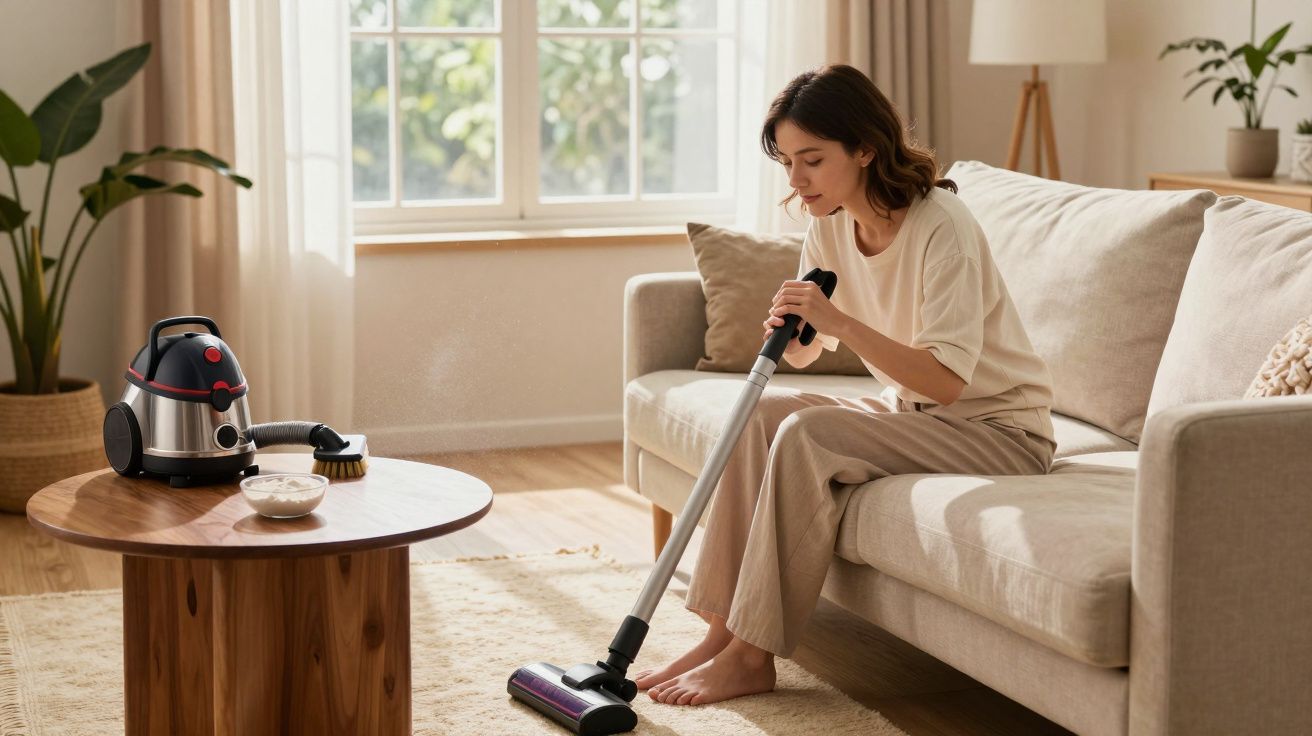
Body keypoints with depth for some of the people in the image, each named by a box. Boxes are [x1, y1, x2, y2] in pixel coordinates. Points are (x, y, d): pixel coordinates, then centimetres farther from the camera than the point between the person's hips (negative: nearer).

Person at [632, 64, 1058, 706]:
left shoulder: (941, 226, -24)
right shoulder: (830, 225, -1)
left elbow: (946, 380, -29)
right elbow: (804, 354, 7)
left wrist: (841, 322, -35)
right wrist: (788, 329, -17)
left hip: (999, 429, -8)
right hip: (911, 411, 8)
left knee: (806, 434, -26)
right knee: (762, 412, -12)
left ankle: (751, 656, -18)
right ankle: (723, 630, -12)